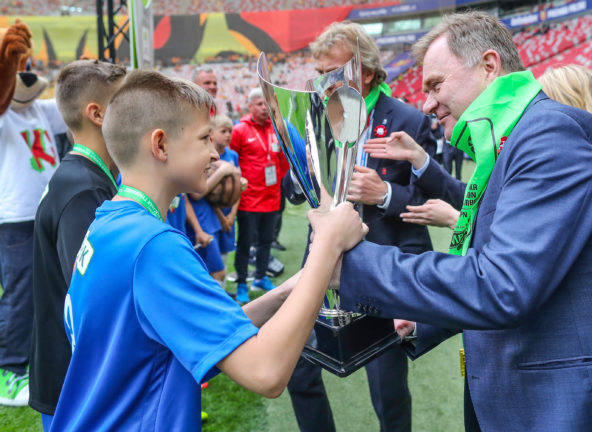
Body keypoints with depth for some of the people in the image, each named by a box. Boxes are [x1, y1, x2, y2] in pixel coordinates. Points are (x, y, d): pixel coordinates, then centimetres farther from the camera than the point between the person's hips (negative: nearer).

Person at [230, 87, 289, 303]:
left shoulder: (276, 129, 7)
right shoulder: (240, 130, -7)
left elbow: (284, 158, 18)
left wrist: (279, 178, 11)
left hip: (272, 197, 5)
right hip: (248, 198, -5)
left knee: (266, 240, 16)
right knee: (245, 243, 2)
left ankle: (261, 278, 32)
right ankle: (241, 284, 16)